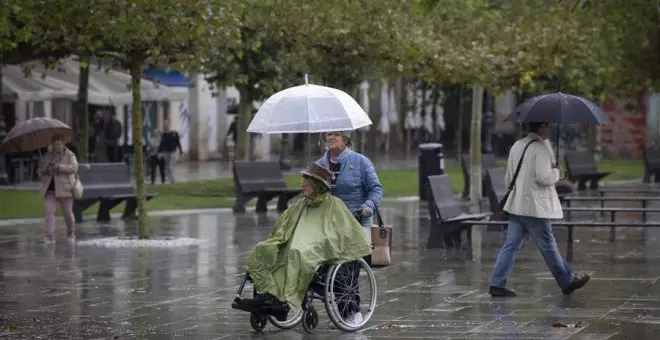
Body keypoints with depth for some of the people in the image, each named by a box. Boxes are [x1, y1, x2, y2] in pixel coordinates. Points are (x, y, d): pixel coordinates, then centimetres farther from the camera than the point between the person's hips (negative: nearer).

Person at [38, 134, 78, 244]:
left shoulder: (70, 155, 1)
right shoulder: (47, 156, 12)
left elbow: (73, 168, -15)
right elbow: (40, 171, 16)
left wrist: (58, 167, -23)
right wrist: (45, 170, -6)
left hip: (64, 188, -3)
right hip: (49, 189, 3)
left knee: (68, 212, 3)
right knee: (48, 211, -11)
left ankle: (71, 233, 27)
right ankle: (49, 236, -14)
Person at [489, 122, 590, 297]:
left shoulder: (516, 146, 13)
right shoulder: (541, 148, -14)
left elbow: (508, 179, 19)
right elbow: (544, 177, -22)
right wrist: (556, 171, -4)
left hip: (516, 205, 7)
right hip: (535, 207, -7)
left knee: (511, 245, 6)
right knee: (548, 246, 4)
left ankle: (497, 284, 1)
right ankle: (567, 282, 17)